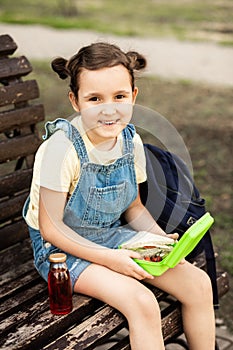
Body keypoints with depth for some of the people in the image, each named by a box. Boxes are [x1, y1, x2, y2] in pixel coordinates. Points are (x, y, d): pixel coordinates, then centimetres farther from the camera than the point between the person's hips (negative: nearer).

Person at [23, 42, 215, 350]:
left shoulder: (131, 141, -5)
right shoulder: (63, 148, -24)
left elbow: (133, 208, 9)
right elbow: (51, 228, -19)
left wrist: (161, 237, -9)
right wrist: (108, 258, -25)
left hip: (113, 236, 6)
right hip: (64, 246, -6)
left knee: (198, 284, -6)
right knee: (142, 303, -28)